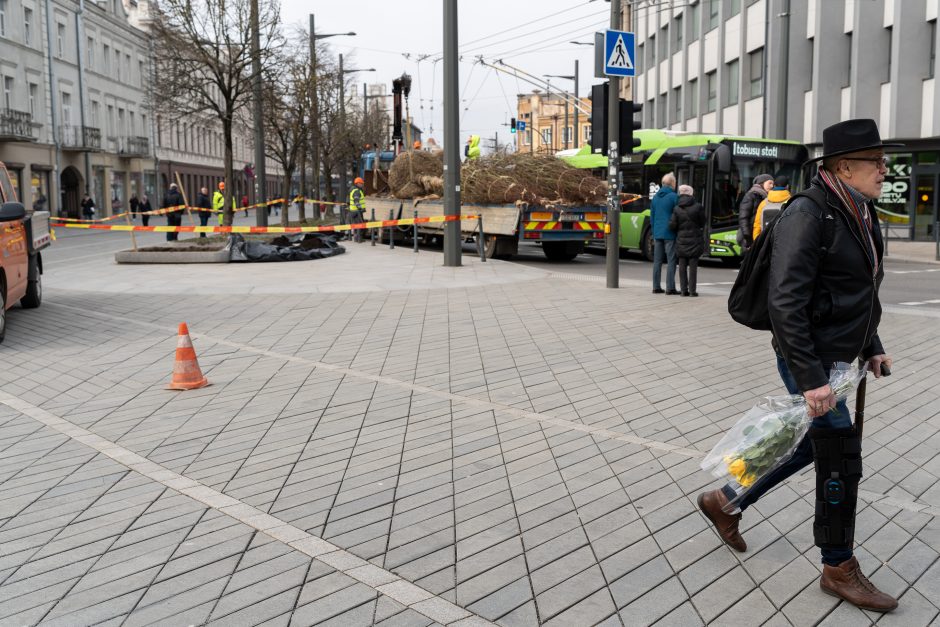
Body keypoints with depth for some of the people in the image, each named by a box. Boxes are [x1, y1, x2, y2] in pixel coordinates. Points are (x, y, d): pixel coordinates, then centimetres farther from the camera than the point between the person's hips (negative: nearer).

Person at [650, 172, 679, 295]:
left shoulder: (655, 197, 12)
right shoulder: (674, 197, -8)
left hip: (657, 234, 6)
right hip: (670, 234, -6)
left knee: (657, 261, 9)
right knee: (671, 261, -3)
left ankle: (656, 287, 10)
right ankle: (670, 288, -5)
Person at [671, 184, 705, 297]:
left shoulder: (676, 209, -3)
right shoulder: (697, 207, -5)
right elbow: (703, 223, 2)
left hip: (681, 240, 1)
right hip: (694, 240, -1)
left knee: (682, 266, 7)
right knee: (693, 265, 3)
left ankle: (684, 289, 6)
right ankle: (692, 290, 1)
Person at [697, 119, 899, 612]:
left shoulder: (861, 214, 8)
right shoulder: (808, 215, -20)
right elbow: (785, 302, -25)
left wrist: (872, 347, 17)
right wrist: (810, 380, -26)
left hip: (843, 358, 9)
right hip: (811, 361, -9)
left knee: (813, 445, 19)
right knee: (841, 460, 3)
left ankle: (724, 502, 36)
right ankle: (838, 570, 24)